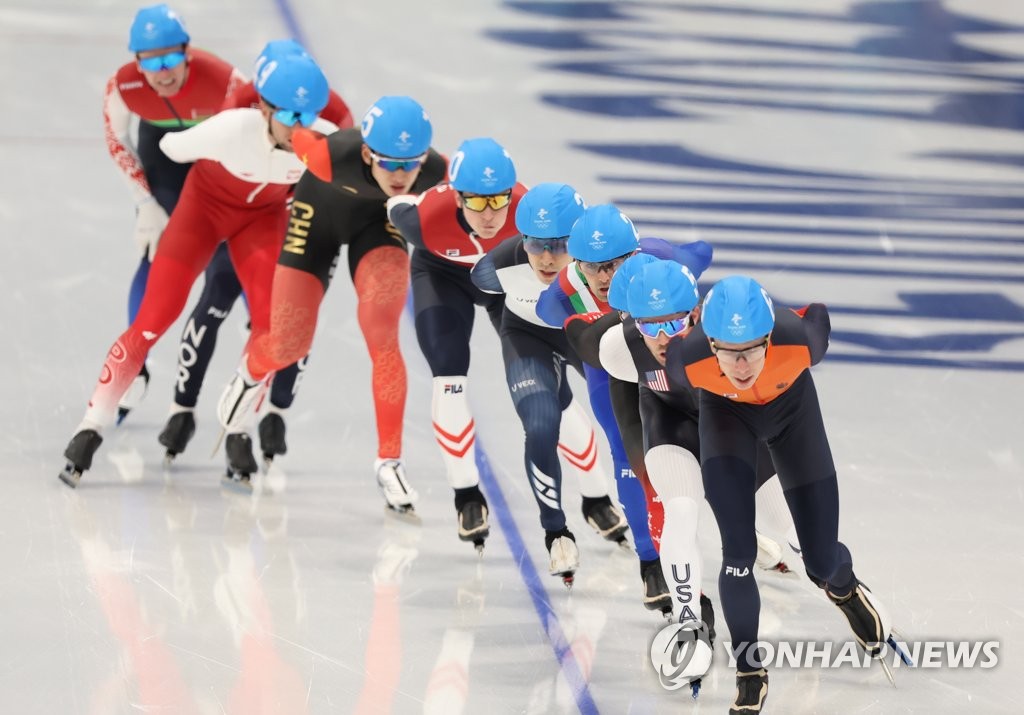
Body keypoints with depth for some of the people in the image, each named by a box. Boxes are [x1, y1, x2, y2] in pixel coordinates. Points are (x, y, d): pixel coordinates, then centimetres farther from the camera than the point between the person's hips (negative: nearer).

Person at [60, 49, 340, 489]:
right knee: (154, 320, -8)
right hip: (206, 203, -2)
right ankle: (91, 427, 1)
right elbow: (172, 147, -17)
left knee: (271, 323, -15)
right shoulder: (233, 129, -37)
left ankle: (239, 431, 7)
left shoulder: (327, 142, -29)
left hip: (263, 213, 2)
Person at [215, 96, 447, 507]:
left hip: (378, 219, 1)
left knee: (383, 336, -19)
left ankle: (389, 462, -6)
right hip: (319, 212, -1)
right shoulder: (332, 155, -42)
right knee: (288, 345, 4)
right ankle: (252, 372, 44)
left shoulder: (437, 174, -35)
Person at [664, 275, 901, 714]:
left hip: (790, 404, 1)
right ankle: (749, 676, 7)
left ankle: (845, 587, 45)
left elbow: (817, 315, -15)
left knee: (822, 565, 6)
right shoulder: (687, 360, -39)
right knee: (738, 557, -15)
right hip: (726, 413, -1)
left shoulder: (797, 338, -40)